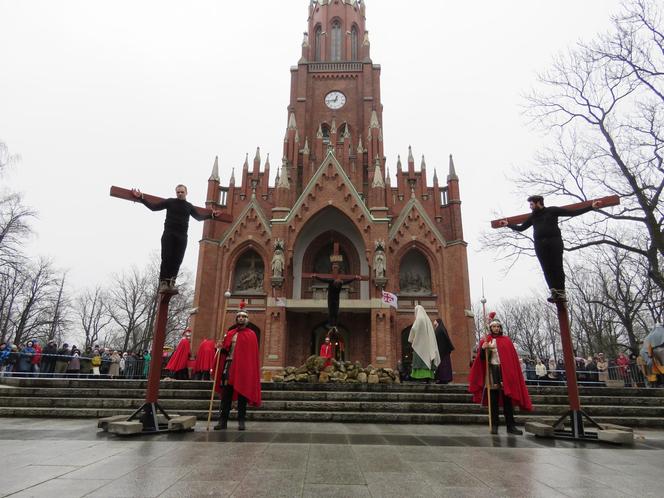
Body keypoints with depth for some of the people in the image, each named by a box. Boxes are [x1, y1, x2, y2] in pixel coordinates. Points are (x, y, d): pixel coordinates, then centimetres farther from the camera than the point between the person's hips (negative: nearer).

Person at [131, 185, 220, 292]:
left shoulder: (189, 206, 17)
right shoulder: (169, 202, 10)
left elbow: (199, 217, 25)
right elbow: (153, 207, 10)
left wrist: (211, 215, 18)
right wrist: (141, 198, 5)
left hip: (182, 236, 2)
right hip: (169, 233, -2)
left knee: (177, 260, -5)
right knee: (166, 258, -10)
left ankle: (171, 283, -4)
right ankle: (163, 283, -12)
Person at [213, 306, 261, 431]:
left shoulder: (251, 335, 4)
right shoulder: (230, 334, 14)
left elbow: (253, 354, -1)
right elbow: (225, 351, 13)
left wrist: (251, 370, -10)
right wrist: (222, 348, -9)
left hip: (244, 367, -3)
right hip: (229, 365, 3)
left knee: (242, 394, 2)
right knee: (226, 394, 2)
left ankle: (241, 421, 9)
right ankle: (223, 420, 9)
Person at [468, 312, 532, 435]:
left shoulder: (506, 340, 9)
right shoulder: (485, 340, 7)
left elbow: (512, 358, 6)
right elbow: (481, 358, 1)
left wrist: (512, 373, -4)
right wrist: (483, 349, -19)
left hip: (505, 372, 1)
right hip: (492, 371, -1)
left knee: (507, 399, 0)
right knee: (493, 400, 3)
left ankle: (510, 425, 5)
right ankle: (494, 425, 7)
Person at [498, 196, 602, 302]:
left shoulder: (552, 210, 9)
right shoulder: (533, 216, 22)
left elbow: (573, 212, 8)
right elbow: (521, 228, 29)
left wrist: (591, 207, 3)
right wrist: (508, 224, 28)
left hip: (554, 241, -3)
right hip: (540, 244, 3)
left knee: (557, 267, -8)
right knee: (547, 269, -8)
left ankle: (561, 292, -5)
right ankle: (554, 293, -11)